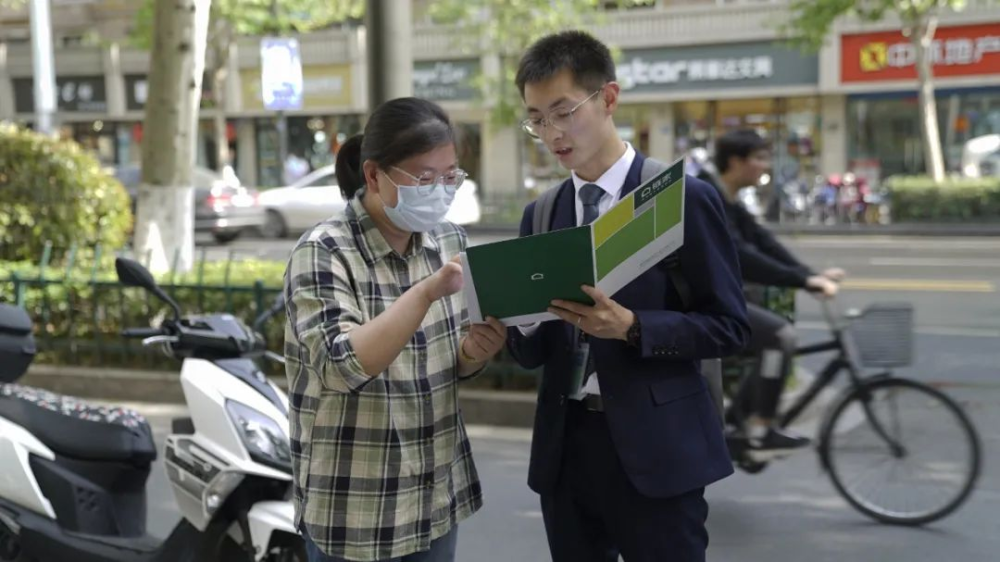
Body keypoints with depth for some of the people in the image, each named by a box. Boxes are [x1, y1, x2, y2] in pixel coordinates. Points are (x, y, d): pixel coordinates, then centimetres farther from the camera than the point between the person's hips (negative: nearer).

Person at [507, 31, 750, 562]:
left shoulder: (685, 198, -5)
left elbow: (728, 326, -7)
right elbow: (533, 353, 9)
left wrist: (630, 327, -21)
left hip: (654, 449, -4)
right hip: (565, 447, 5)